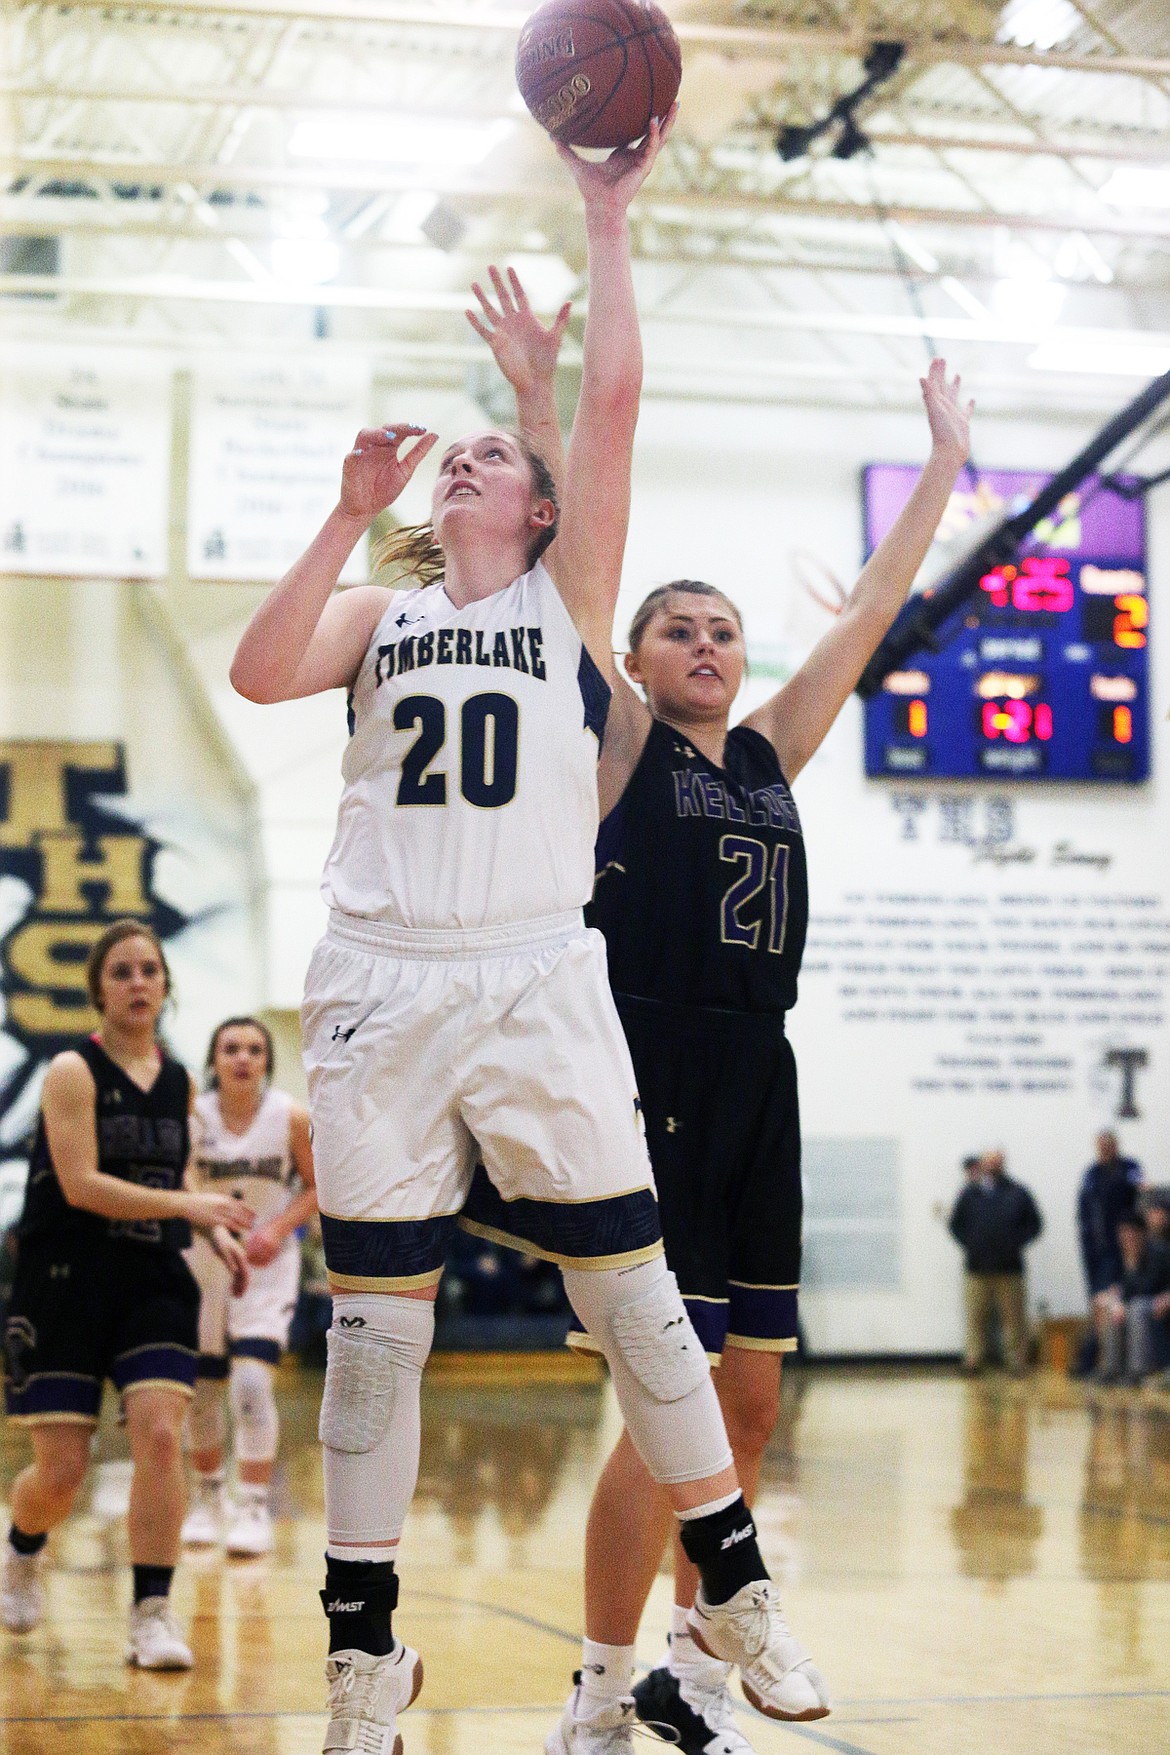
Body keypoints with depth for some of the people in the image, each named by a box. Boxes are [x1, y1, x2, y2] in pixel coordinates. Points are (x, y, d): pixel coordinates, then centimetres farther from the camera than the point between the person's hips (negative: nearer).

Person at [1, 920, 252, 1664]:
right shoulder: (73, 1072, -9)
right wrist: (185, 1204, -25)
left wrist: (218, 1234, 8)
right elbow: (80, 1184, -18)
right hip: (66, 1285, -4)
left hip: (155, 1282, 4)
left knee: (160, 1436, -16)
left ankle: (153, 1614, -8)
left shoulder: (179, 1081, 9)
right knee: (61, 1474, -2)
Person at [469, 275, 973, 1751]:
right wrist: (538, 399, -13)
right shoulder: (622, 741, 2)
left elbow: (873, 608, 19)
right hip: (655, 1076, -7)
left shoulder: (770, 753, 15)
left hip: (758, 1080, 7)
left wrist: (945, 463, 22)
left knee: (748, 1401, 9)